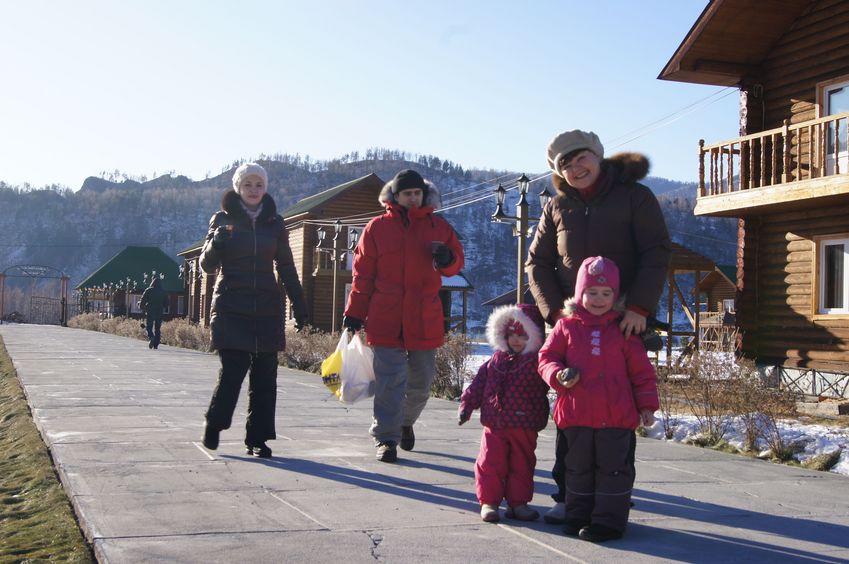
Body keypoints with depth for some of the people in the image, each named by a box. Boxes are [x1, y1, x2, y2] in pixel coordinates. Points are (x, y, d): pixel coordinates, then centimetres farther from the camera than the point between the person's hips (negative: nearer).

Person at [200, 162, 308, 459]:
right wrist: (216, 243, -20)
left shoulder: (274, 222, 11)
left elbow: (286, 267, 16)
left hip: (267, 309, 3)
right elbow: (207, 265, 1)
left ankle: (257, 439, 8)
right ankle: (213, 425, 13)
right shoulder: (223, 219, 4)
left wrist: (299, 304, 10)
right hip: (231, 309, -3)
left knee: (265, 375, -1)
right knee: (233, 370, -12)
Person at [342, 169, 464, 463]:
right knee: (390, 381, -6)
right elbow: (363, 273, 5)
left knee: (421, 383, 13)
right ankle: (386, 438, 1)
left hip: (425, 320, 3)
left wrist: (446, 259, -11)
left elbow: (457, 262, 14)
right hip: (386, 320, -2)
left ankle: (405, 422, 38)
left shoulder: (439, 227, 8)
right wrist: (354, 313, 3)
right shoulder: (378, 227, 3)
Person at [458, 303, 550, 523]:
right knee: (491, 463, 2)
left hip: (524, 428, -2)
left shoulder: (536, 361, -4)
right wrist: (466, 405, 9)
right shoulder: (497, 359, 8)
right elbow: (479, 383, 11)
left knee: (522, 464, 9)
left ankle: (518, 502, 20)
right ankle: (489, 501, 12)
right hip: (495, 424, 2)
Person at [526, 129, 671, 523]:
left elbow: (658, 253, -5)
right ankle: (567, 496, 11)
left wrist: (639, 307, -16)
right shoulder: (558, 208, 11)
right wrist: (556, 312, -5)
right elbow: (537, 263, 10)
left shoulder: (634, 196, 1)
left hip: (624, 324, -3)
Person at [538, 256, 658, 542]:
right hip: (577, 415, 1)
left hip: (616, 416, -1)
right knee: (579, 468, 13)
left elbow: (641, 370, 6)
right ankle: (578, 516, 25)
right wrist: (558, 375, -14)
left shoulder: (623, 330, 4)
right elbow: (547, 357, 7)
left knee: (613, 468, 2)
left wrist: (647, 405, 3)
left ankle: (609, 521, 11)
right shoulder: (566, 326, 4)